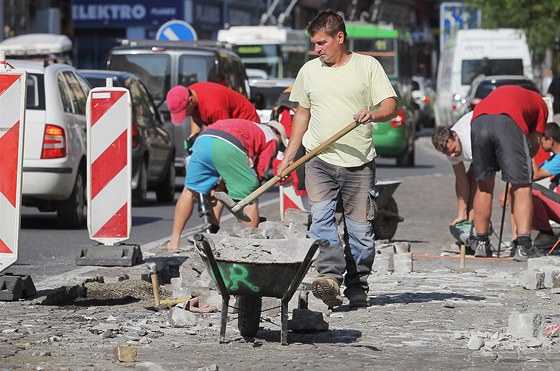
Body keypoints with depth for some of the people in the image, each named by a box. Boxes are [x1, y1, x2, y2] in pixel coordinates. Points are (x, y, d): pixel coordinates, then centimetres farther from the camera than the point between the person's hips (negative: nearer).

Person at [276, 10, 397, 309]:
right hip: (319, 160, 1)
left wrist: (374, 115, -24)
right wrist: (289, 156, 15)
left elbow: (390, 105, -1)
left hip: (359, 163, -1)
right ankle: (330, 277, -30)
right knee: (321, 217, -20)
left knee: (360, 228, 1)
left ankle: (358, 289, 13)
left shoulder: (367, 66, 3)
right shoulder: (309, 71, 13)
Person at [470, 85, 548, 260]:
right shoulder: (540, 103, 34)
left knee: (484, 187, 19)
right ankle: (524, 245, -10)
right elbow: (534, 143, 23)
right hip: (509, 123, -3)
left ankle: (481, 243, 21)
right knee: (521, 188, 3)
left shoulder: (501, 91, 44)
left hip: (478, 121, 3)